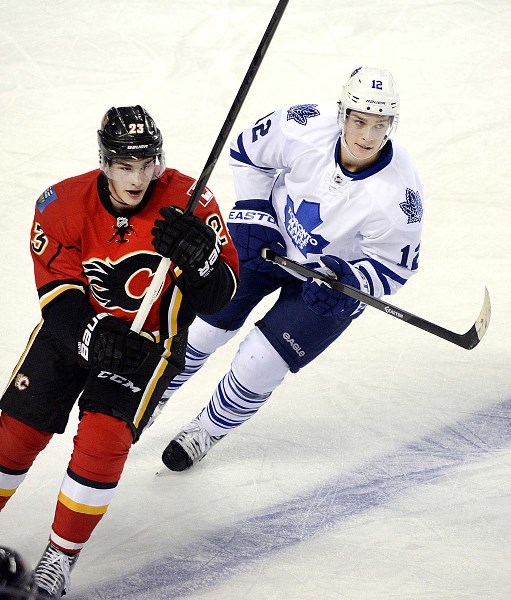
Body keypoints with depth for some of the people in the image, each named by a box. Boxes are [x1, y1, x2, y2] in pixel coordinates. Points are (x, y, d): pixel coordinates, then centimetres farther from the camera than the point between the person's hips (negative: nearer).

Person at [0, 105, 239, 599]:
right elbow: (57, 294, -15)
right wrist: (93, 336, -33)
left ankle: (60, 558, -2)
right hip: (74, 329, 2)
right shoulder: (62, 205, -17)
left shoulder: (187, 202, -19)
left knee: (104, 438, -19)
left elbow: (218, 296, -17)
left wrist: (199, 258, -38)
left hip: (148, 340, -2)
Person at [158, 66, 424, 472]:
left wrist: (348, 283, -33)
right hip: (270, 237, 2)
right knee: (206, 324, 8)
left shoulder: (399, 194, -32)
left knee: (258, 363, -5)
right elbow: (248, 152, -7)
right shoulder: (305, 127, -28)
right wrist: (254, 216, -10)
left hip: (336, 275, -2)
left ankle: (210, 429, 26)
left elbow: (394, 265, -16)